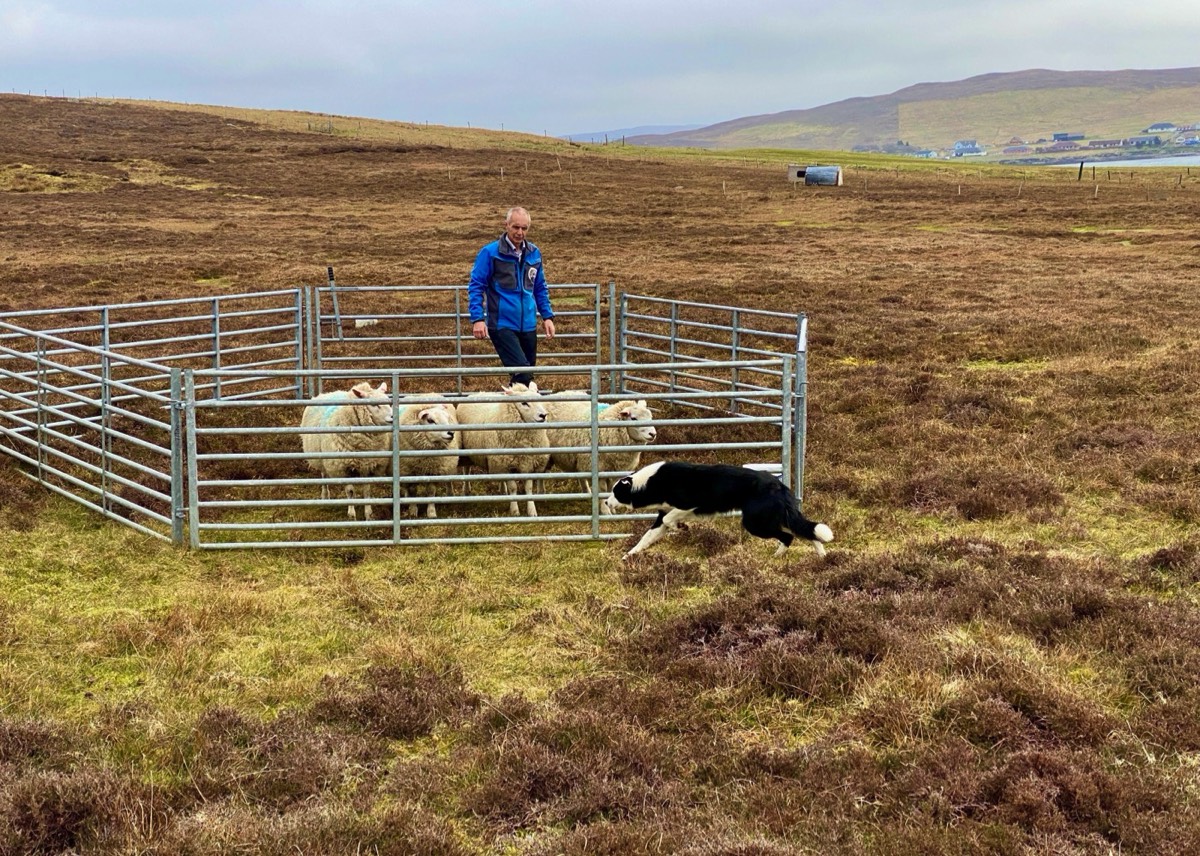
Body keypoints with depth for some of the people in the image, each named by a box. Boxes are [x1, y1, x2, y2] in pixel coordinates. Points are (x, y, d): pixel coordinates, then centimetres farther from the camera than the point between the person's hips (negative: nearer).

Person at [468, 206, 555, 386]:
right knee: (522, 374, -20)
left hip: (528, 325, 6)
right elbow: (476, 287, -6)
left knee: (528, 375, 11)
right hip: (502, 325, -6)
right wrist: (477, 319, -15)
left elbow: (540, 288, 18)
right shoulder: (490, 252, -8)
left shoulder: (534, 253, 8)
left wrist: (547, 316, 10)